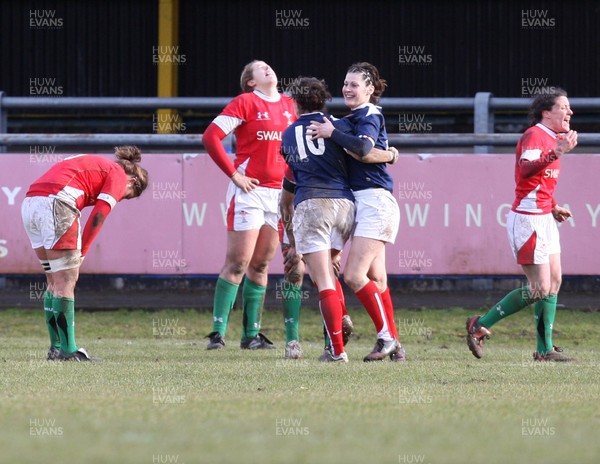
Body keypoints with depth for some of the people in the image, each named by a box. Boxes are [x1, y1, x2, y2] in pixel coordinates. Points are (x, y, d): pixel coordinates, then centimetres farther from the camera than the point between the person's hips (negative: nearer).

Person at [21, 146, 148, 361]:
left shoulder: (94, 165, 32)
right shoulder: (118, 175, 8)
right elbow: (98, 216, -3)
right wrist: (81, 253, 2)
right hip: (55, 203, -8)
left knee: (54, 281, 15)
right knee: (66, 281, -4)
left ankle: (56, 347, 18)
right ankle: (67, 350, -5)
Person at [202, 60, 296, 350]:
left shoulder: (288, 105, 12)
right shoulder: (245, 102, -4)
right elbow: (211, 137, -9)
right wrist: (234, 174, -11)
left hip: (279, 192, 6)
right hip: (249, 190, -6)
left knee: (260, 266, 9)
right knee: (237, 264, -8)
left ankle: (251, 334, 13)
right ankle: (217, 332, -6)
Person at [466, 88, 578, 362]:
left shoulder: (552, 138, 16)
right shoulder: (535, 135, -14)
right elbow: (525, 169, -34)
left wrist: (553, 207, 17)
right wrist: (555, 154, -46)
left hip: (543, 218, 10)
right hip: (527, 219, -10)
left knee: (554, 281, 6)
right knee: (540, 288, -10)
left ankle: (545, 350, 9)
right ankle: (480, 326, 0)